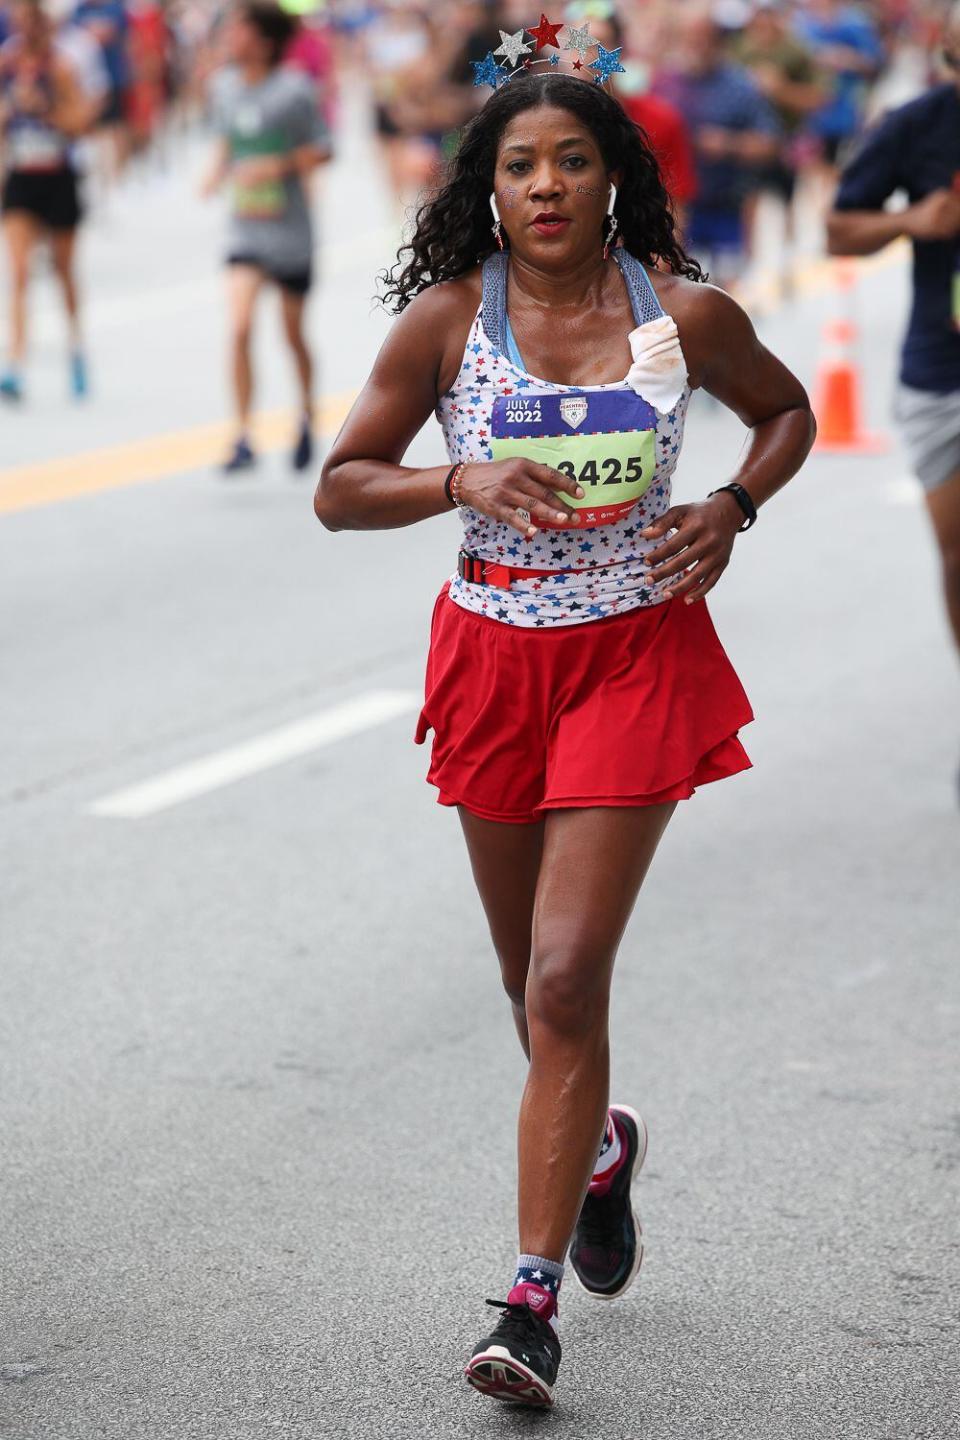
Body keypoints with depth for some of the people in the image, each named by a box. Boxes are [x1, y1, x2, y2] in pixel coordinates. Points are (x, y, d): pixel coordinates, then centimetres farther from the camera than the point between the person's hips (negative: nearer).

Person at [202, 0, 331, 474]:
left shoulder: (294, 89, -13)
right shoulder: (224, 87, 1)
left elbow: (321, 151, -7)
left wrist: (277, 167, -21)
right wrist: (216, 173, -2)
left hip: (289, 229, -2)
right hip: (245, 227, 3)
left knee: (293, 334, 12)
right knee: (240, 328, -14)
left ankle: (307, 417, 38)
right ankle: (243, 438, -11)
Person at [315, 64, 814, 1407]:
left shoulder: (685, 312, -6)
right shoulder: (446, 319, -5)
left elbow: (786, 410, 13)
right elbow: (340, 489, 0)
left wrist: (732, 508, -5)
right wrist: (461, 481, -18)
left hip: (640, 654, -2)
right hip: (497, 653, 3)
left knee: (566, 977, -12)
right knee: (532, 973, 17)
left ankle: (533, 1299, -8)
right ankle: (596, 1144, 49)